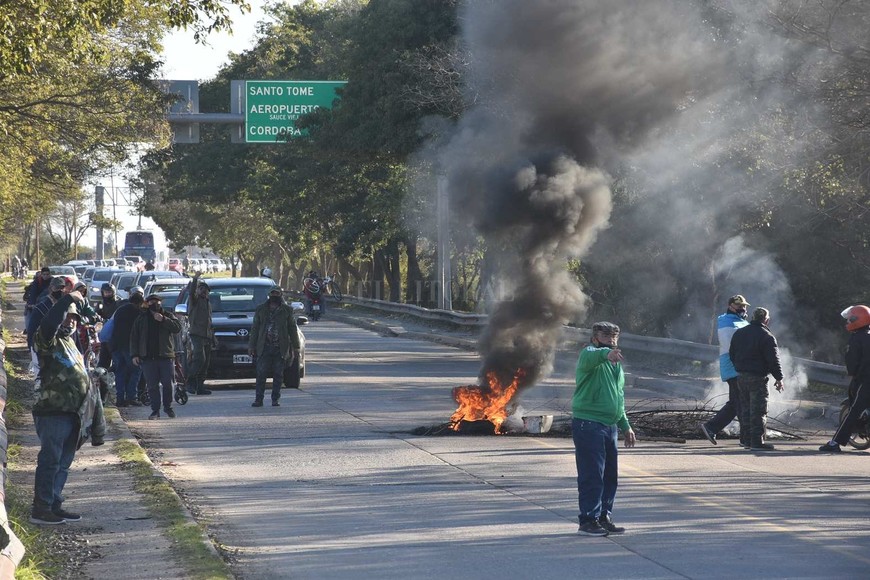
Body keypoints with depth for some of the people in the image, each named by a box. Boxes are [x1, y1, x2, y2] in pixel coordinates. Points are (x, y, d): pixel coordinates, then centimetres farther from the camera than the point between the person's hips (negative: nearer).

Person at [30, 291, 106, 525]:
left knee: (64, 462, 11)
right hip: (53, 412, -9)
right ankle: (40, 509, -8)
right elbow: (49, 324, -28)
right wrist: (68, 300, -26)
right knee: (50, 460, -9)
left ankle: (55, 506, 17)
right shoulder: (51, 341, -3)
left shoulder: (72, 345, 23)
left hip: (73, 415, 9)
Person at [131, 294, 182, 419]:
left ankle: (168, 407, 17)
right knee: (152, 386, -1)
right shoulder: (141, 318, 11)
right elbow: (134, 338, 10)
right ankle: (155, 410, 4)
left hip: (166, 356, -1)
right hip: (148, 357, 1)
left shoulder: (168, 316, 9)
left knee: (168, 384, 0)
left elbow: (177, 328, -8)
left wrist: (163, 320, -16)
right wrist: (134, 354, 1)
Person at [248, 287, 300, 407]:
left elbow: (292, 329, 9)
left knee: (278, 375, 2)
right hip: (264, 347, 0)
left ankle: (275, 399, 10)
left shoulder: (287, 310, 9)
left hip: (280, 348, 0)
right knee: (261, 374, -6)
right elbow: (255, 329, 12)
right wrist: (252, 346, 5)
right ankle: (258, 399, -3)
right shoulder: (261, 310, 11)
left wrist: (296, 347, 4)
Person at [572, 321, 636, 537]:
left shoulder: (615, 363, 21)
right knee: (592, 474, -9)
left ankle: (604, 517, 20)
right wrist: (606, 354, -55)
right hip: (588, 424, -8)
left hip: (610, 425, 8)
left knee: (610, 474, 11)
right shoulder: (590, 354, -6)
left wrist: (625, 426, 25)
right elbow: (591, 358, -34)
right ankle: (588, 520, -6)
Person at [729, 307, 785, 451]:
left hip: (741, 376, 7)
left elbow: (732, 354, 18)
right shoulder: (767, 337, -12)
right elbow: (774, 360, -13)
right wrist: (779, 378, -5)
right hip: (758, 378, -7)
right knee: (758, 411, -5)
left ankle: (747, 439, 17)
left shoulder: (738, 333, 11)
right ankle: (757, 442, -9)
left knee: (745, 409, 15)